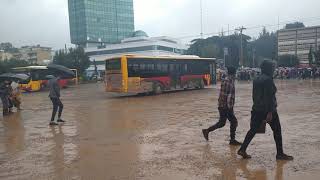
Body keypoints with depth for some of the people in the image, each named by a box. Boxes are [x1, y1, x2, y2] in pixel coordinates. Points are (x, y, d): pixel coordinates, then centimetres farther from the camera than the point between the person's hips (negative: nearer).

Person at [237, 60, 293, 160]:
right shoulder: (268, 79, -15)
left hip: (257, 110, 8)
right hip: (268, 110, -8)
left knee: (253, 130, 11)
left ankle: (242, 150, 8)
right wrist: (270, 112, -22)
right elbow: (269, 96, -20)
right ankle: (280, 154, 15)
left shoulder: (256, 79, 11)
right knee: (277, 130, 7)